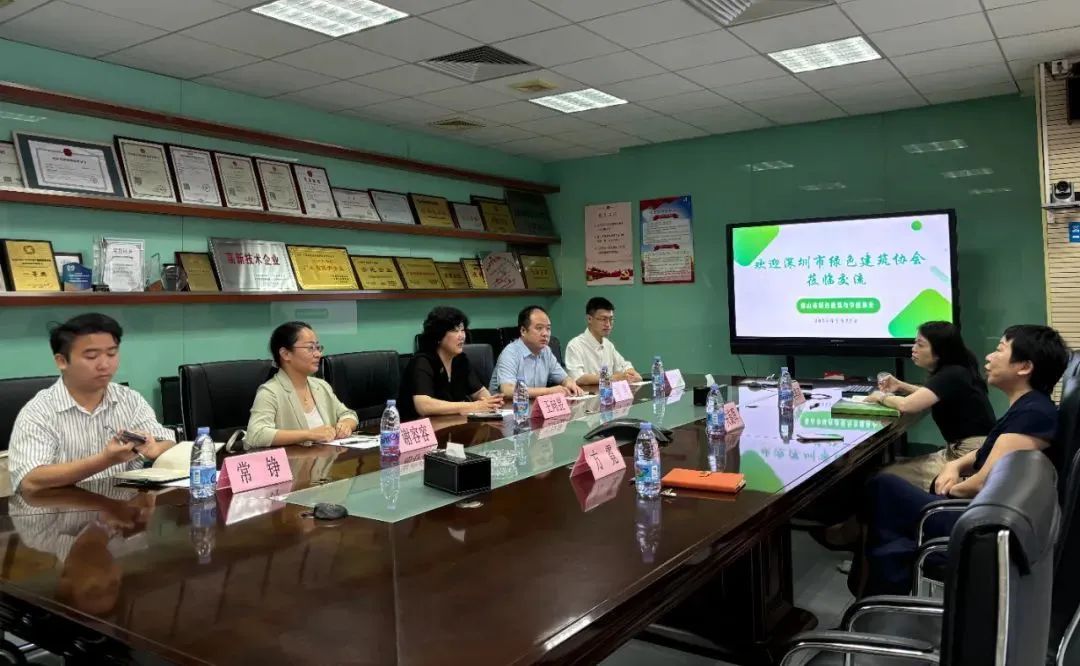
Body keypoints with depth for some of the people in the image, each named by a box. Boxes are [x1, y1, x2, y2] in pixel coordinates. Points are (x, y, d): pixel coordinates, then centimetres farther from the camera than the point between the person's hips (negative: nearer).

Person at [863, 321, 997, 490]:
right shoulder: (954, 372, 11)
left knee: (885, 476, -9)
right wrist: (902, 386, 19)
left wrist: (881, 397, -6)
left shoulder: (951, 375, -18)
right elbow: (934, 394, 34)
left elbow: (906, 405, -27)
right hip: (961, 452, 10)